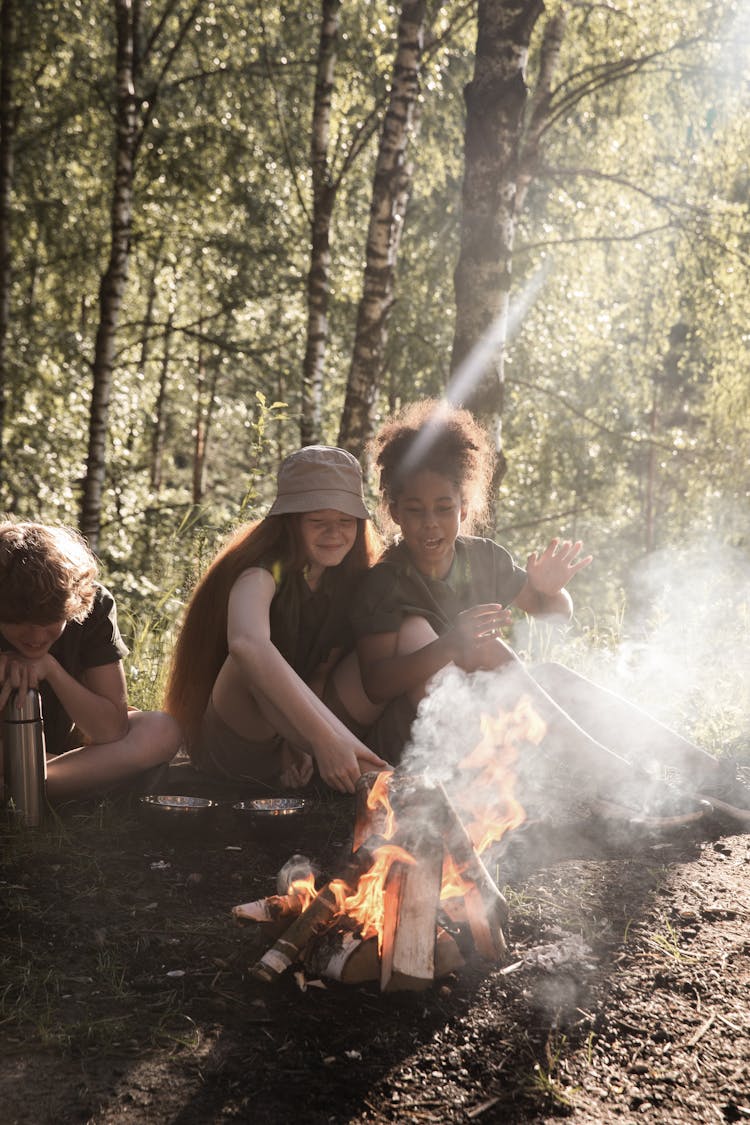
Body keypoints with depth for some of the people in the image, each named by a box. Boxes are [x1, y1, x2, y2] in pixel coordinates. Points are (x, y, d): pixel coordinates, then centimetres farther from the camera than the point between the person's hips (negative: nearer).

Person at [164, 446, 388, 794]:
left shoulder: (351, 581, 0)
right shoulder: (264, 573, -21)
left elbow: (324, 672, 2)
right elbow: (246, 645, -44)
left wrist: (301, 742, -18)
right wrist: (323, 736, -52)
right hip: (231, 751, -5)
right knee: (255, 662, -36)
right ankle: (366, 776, -41)